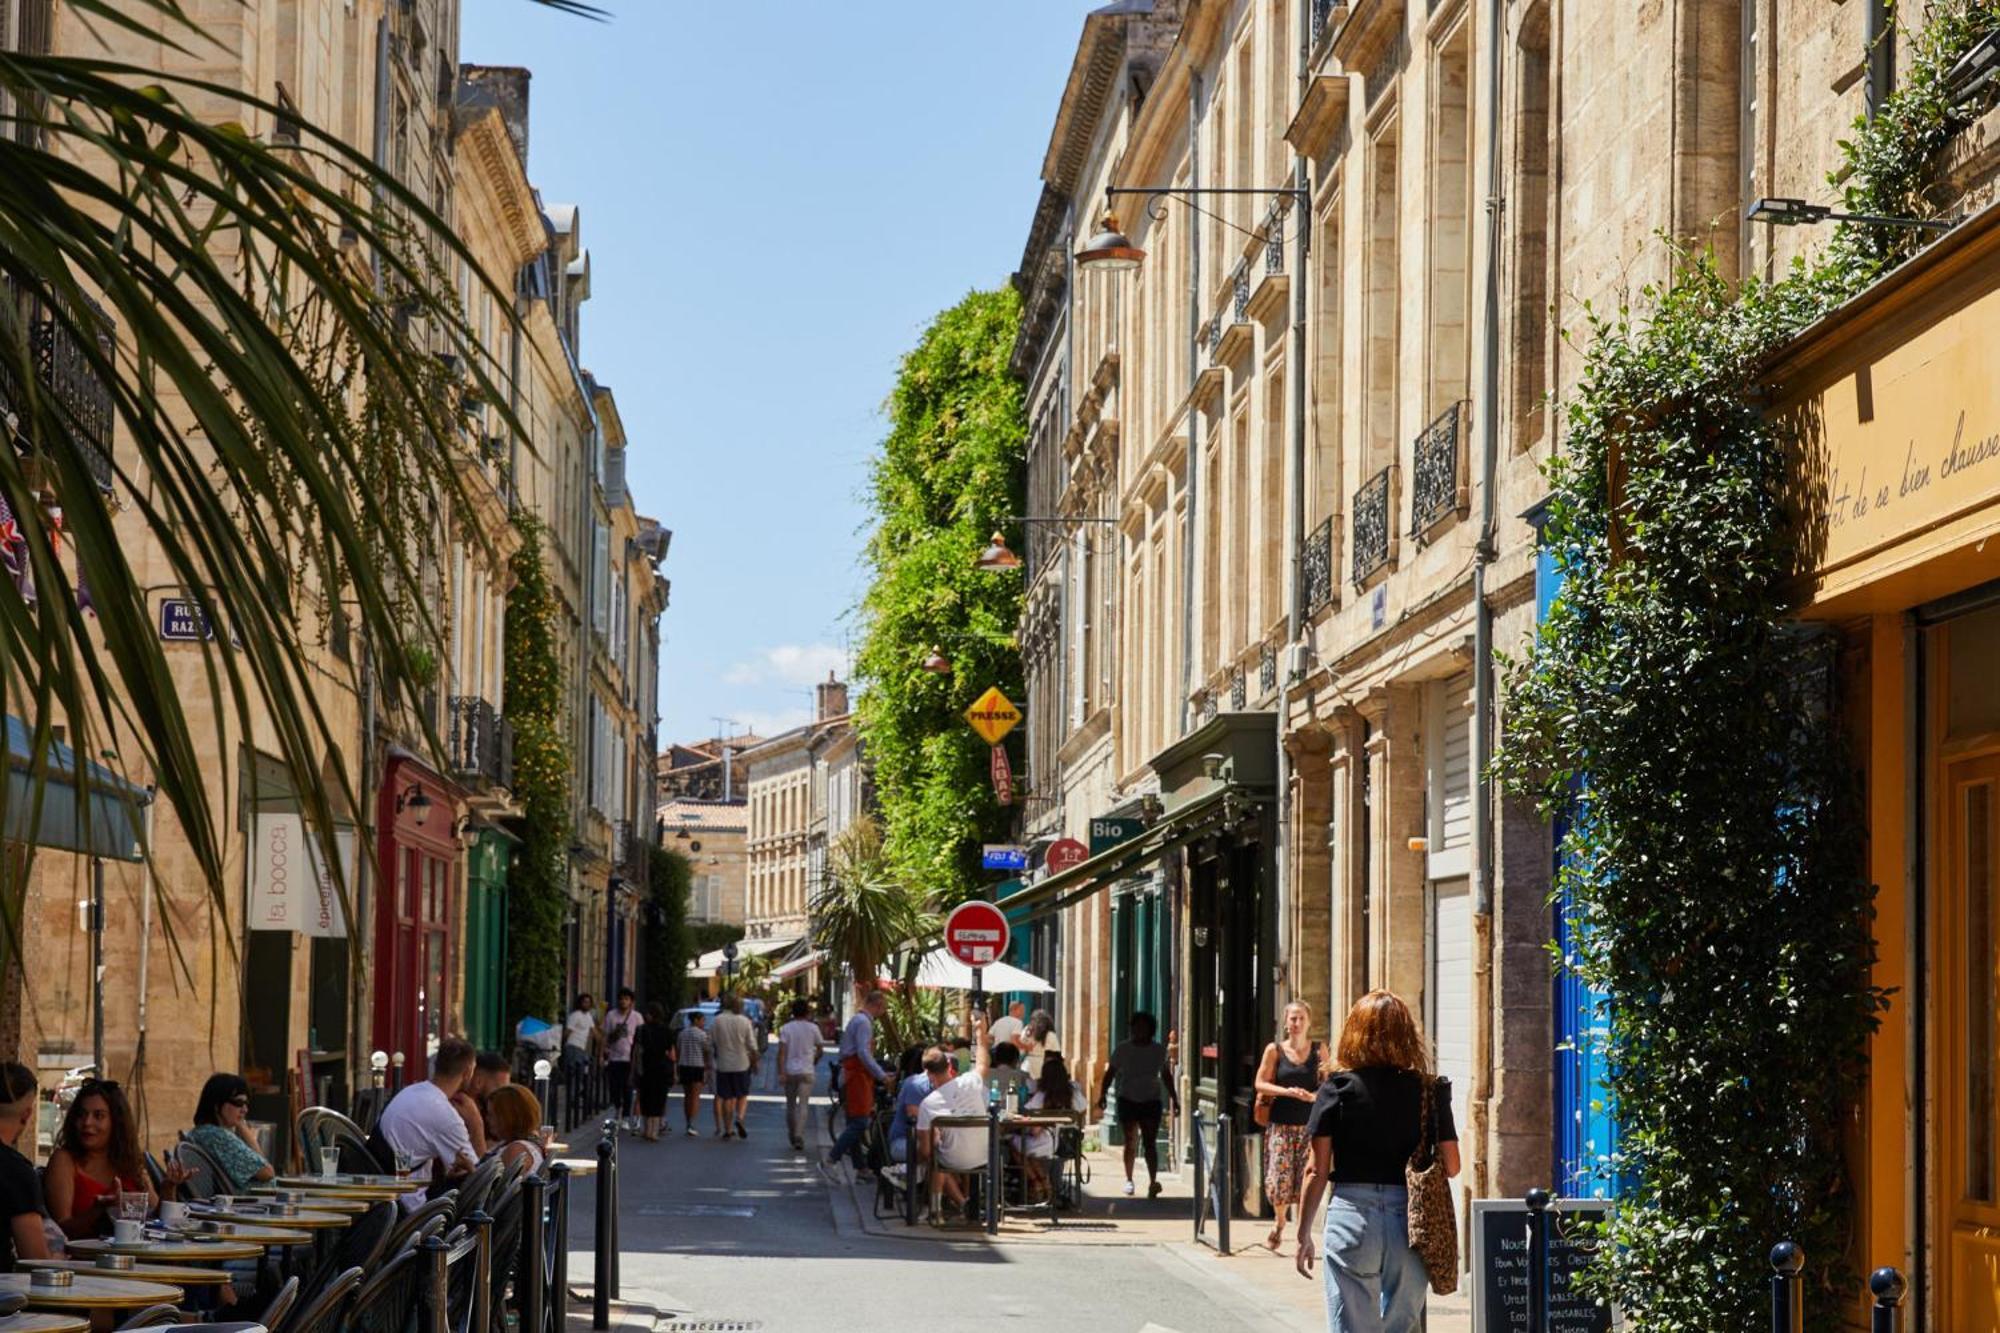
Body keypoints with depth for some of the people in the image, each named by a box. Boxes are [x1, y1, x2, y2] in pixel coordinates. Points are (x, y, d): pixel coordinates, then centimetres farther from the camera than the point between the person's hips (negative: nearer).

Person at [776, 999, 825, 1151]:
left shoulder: (786, 1029, -2)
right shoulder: (813, 1028, 0)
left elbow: (782, 1051, -9)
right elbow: (819, 1050, 9)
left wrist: (781, 1072, -10)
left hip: (790, 1071, 1)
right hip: (807, 1071, -1)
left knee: (790, 1104, 14)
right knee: (803, 1105, -2)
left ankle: (792, 1136, 22)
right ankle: (799, 1135, -17)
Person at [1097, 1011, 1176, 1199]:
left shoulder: (1159, 1051, 5)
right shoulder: (1123, 1049, 1)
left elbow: (1166, 1076, 14)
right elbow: (1110, 1073, 3)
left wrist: (1174, 1099, 13)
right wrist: (1102, 1095, -6)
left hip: (1151, 1101, 0)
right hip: (1128, 1100, 0)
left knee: (1150, 1143, -6)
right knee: (1130, 1142, 3)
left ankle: (1152, 1182, -12)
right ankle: (1128, 1180, 15)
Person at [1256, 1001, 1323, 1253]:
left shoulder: (1318, 1050, 6)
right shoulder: (1275, 1050, 3)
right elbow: (1260, 1083, 1)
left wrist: (1313, 1096, -14)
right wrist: (1286, 1091, -14)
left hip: (1310, 1124, 1)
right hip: (1281, 1125, -1)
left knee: (1306, 1180, -6)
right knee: (1279, 1179, -7)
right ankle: (1280, 1222, 21)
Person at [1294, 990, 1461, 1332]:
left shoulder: (1338, 1088, -2)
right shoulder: (1429, 1091, 2)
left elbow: (1318, 1171, -2)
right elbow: (1451, 1167, 1)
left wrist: (1303, 1235, 6)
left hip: (1353, 1213, -2)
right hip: (1410, 1220, 2)